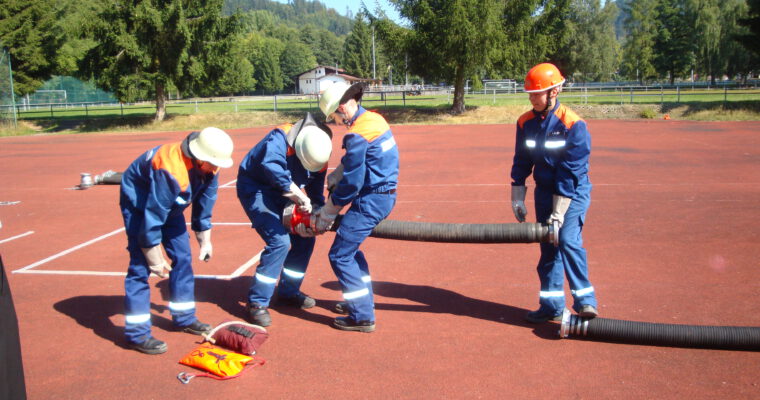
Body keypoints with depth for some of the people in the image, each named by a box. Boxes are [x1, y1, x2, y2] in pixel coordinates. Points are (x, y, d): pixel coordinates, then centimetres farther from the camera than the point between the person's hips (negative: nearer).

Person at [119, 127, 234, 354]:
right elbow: (152, 218, -34)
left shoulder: (208, 167, -16)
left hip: (170, 204, 8)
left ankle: (184, 318, 21)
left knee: (183, 258, 7)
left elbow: (204, 205, -1)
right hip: (139, 203, -8)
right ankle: (137, 334, -6)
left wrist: (205, 241, 4)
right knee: (141, 265, -12)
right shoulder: (171, 170, -40)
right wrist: (155, 260, -26)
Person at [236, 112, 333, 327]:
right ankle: (256, 303, -9)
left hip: (281, 194, 7)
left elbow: (316, 193, -2)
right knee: (279, 241, -20)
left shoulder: (318, 157, -9)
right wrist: (299, 196, -46)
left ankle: (288, 292, 24)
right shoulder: (280, 138, -30)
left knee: (305, 237, 5)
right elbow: (271, 166, -49)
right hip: (256, 189, -7)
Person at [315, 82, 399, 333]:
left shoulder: (357, 135, -20)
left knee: (340, 255, -3)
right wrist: (334, 177, 1)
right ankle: (364, 300, 33)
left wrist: (326, 215, -7)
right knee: (349, 246, 24)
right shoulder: (374, 119, 9)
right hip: (384, 196, 10)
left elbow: (351, 183, -18)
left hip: (371, 200, -10)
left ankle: (362, 316, 1)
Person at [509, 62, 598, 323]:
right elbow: (521, 164, 8)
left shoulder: (573, 125, -17)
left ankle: (585, 299, -11)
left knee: (568, 240, -21)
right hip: (544, 191, 6)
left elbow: (570, 173, -20)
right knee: (548, 247, 8)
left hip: (573, 192, -5)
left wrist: (558, 213, -22)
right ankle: (552, 305, 17)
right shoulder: (526, 123, 0)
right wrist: (517, 199, 4)